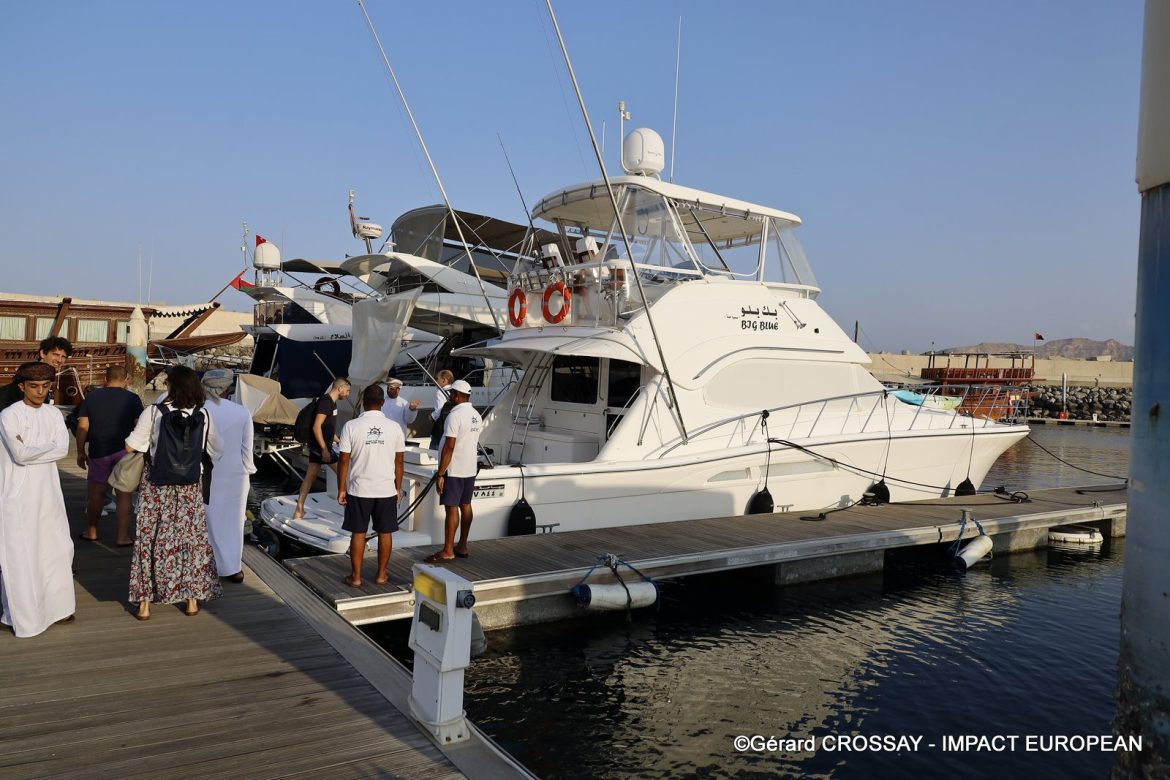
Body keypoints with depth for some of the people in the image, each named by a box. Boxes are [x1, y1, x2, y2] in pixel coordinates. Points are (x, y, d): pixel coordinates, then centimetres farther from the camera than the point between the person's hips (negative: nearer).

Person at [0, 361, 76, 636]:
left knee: (57, 548, 10)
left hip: (47, 492, 5)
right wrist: (47, 449, -6)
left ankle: (55, 605, 24)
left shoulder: (54, 415, 7)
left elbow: (63, 449, -5)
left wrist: (30, 450, -13)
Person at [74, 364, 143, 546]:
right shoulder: (132, 399, -2)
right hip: (124, 451, -2)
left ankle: (92, 531, 27)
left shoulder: (91, 397, 5)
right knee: (124, 494, 1)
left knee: (96, 491, 16)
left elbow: (82, 427, 3)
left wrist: (80, 452, 10)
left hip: (98, 451, 2)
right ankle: (122, 536, 1)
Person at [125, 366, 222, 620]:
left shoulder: (153, 413, -14)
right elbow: (217, 450, 3)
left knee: (149, 539, 10)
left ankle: (145, 603, 14)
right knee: (190, 537, 12)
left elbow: (130, 446, -7)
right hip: (190, 488, 2)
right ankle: (192, 599, 19)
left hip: (156, 487, -1)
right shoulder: (203, 416, -7)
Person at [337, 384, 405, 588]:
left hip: (359, 489, -1)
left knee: (358, 533, 9)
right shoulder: (394, 428, -3)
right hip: (386, 490, 1)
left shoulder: (351, 426, -9)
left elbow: (344, 461, -6)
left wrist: (341, 489, 3)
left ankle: (356, 577, 15)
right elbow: (398, 461, 2)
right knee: (384, 533, 11)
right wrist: (398, 487, 13)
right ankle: (381, 575, 20)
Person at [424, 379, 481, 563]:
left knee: (452, 508, -5)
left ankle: (447, 551, -1)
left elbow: (449, 446, -21)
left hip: (454, 470, -9)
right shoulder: (476, 415, 10)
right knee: (465, 506, 12)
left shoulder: (455, 415, -18)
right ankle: (462, 547, 19)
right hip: (471, 469, 9)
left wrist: (440, 474, -18)